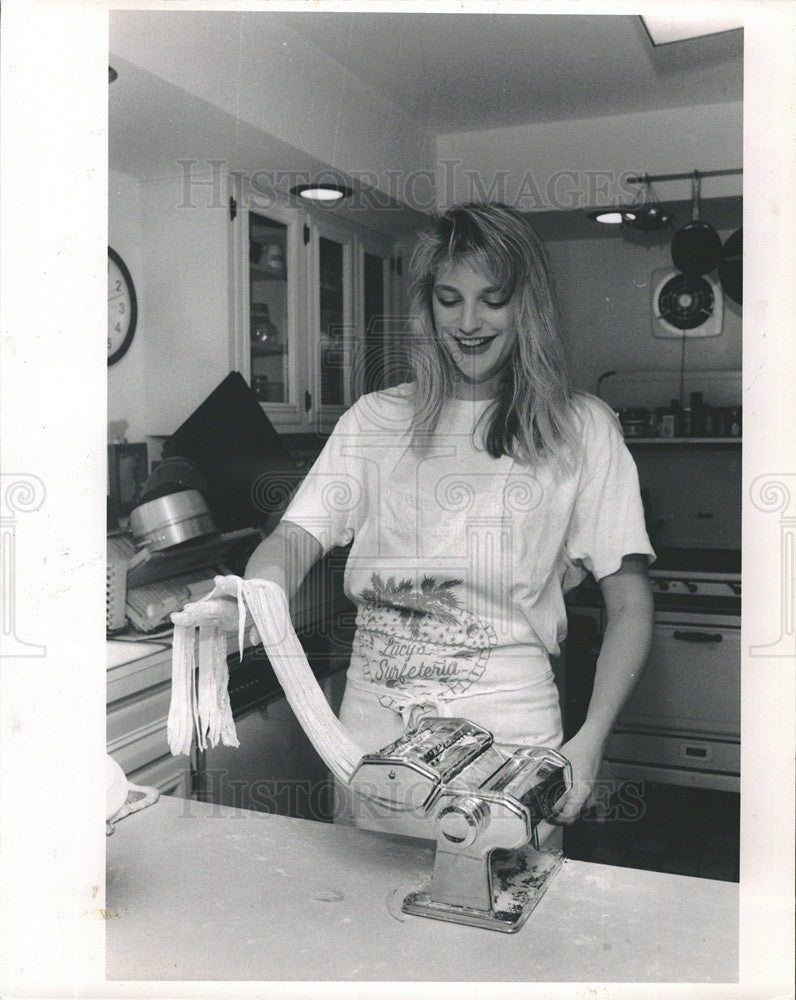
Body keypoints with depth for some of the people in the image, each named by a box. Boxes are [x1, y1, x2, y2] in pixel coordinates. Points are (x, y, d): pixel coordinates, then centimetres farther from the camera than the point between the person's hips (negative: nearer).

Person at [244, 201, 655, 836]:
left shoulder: (581, 428, 1)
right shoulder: (375, 420, 7)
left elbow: (630, 603, 0)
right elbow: (299, 537, -1)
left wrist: (591, 740, -12)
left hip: (506, 738, -2)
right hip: (373, 732, 2)